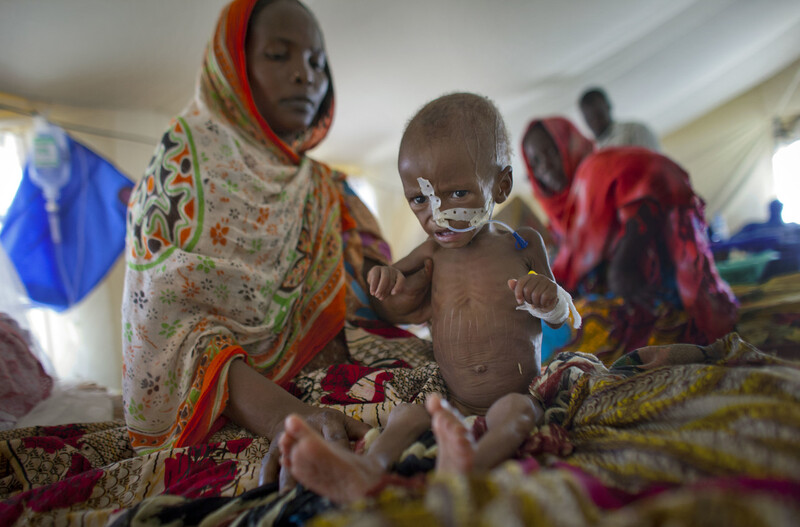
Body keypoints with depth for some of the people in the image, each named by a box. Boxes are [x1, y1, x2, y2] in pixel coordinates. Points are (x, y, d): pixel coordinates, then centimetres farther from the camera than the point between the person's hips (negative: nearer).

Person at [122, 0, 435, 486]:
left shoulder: (328, 190, 17)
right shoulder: (184, 165, -1)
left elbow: (362, 302, 13)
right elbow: (167, 320, -15)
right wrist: (280, 415, -32)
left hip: (328, 392, 6)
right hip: (234, 416, -6)